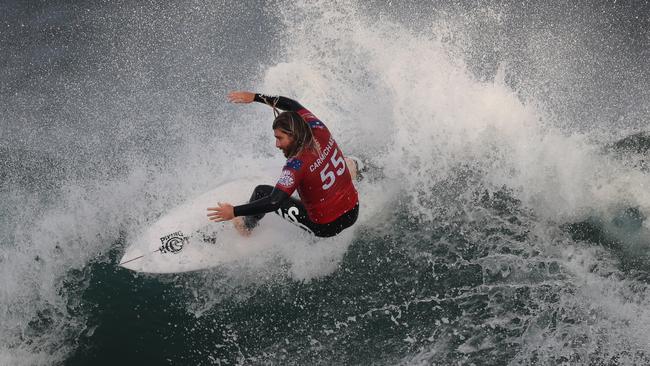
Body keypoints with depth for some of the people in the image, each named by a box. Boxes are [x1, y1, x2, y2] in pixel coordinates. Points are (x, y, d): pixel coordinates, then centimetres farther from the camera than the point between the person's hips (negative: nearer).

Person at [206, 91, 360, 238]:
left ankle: (246, 227, 28)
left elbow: (274, 202, -31)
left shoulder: (297, 164, -28)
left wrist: (234, 211, -26)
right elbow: (293, 105, 5)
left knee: (262, 192, 8)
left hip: (326, 227, -5)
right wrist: (255, 97, 7)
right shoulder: (320, 130, -10)